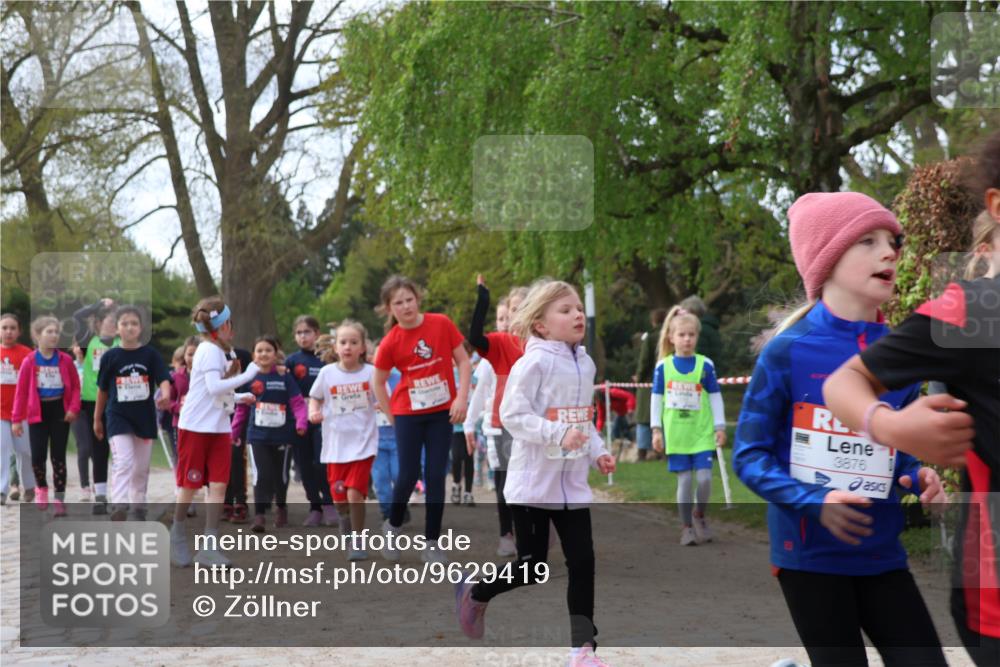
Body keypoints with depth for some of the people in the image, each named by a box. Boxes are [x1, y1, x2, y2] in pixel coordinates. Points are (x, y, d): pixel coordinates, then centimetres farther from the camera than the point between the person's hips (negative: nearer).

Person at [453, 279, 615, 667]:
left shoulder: (585, 364, 10)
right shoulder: (534, 362, -14)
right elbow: (513, 414, -19)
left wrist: (598, 452, 5)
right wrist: (559, 435, -28)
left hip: (573, 482, 6)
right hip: (534, 481, -6)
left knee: (583, 562, 0)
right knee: (531, 568, 2)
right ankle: (474, 593, 29)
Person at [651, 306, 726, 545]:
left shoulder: (705, 365, 0)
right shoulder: (663, 367, 1)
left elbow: (715, 397, 5)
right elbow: (656, 399, 6)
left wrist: (720, 427, 2)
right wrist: (656, 430, 1)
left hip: (702, 432, 0)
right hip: (676, 434, 0)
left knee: (704, 478, -6)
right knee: (684, 480, 3)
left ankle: (699, 516, 21)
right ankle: (686, 527, 14)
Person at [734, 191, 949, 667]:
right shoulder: (787, 352, -11)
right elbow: (749, 455, -9)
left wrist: (920, 479, -9)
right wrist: (814, 502, -23)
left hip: (881, 553, 5)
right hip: (809, 552, -5)